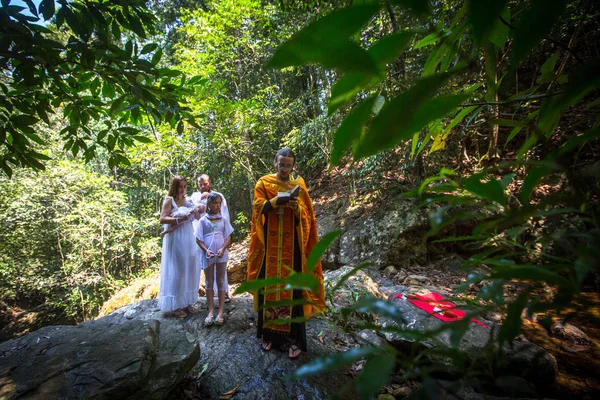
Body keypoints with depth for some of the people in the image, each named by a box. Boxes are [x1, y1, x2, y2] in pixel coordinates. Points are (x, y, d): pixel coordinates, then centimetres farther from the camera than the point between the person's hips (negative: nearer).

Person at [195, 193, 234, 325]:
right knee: (209, 282, 9)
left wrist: (223, 249, -13)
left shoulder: (224, 219, 2)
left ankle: (221, 312, 13)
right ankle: (211, 311, 19)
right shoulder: (203, 220, 0)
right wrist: (206, 250, -15)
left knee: (221, 282, 6)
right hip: (208, 255, 0)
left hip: (221, 254, 0)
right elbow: (198, 239, -1)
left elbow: (228, 237, 2)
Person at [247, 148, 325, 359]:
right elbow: (258, 207, -7)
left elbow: (307, 216, 1)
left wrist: (297, 208, -20)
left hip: (291, 246, 0)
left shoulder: (299, 185, 6)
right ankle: (267, 333, 24)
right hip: (269, 245, 1)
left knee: (292, 288, 1)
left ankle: (294, 339, 13)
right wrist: (277, 201, -23)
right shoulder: (263, 183, 5)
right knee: (268, 286, 7)